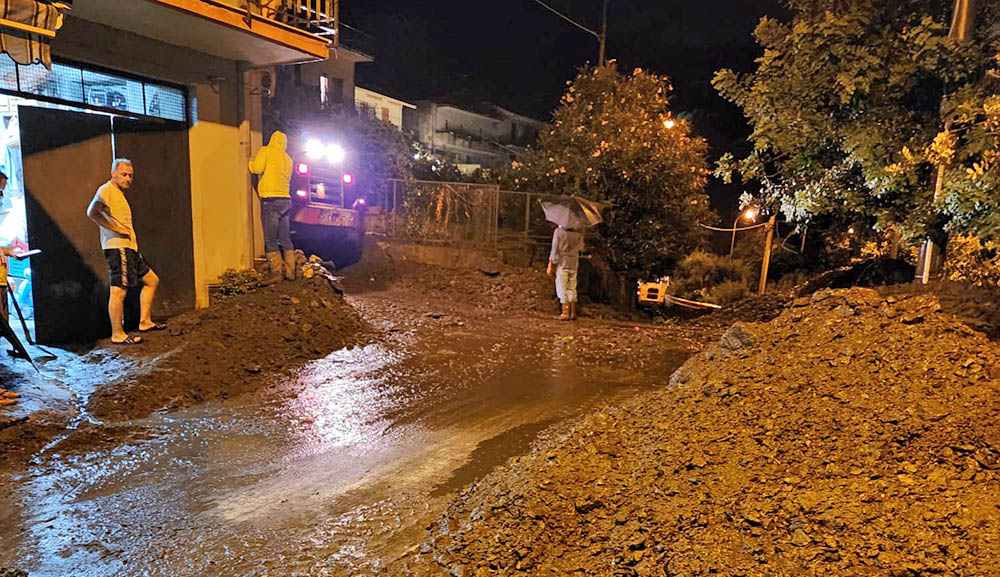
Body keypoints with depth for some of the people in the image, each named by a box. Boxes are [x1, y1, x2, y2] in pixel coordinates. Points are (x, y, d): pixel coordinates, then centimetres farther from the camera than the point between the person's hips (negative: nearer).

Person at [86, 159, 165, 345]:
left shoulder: (119, 193, 24)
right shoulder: (107, 190, -7)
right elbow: (92, 212, -23)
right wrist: (117, 229, -20)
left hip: (128, 248, 11)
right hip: (117, 247, -11)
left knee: (152, 280, 15)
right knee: (119, 290, -10)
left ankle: (145, 322, 19)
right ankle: (118, 334, -6)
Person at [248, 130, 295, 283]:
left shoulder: (266, 151, 0)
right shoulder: (288, 158, 18)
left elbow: (257, 168, -10)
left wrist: (252, 161, 10)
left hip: (271, 200, -6)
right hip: (286, 200, 6)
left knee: (270, 239, -5)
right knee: (285, 238, 9)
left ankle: (276, 272, -8)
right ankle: (290, 272, 10)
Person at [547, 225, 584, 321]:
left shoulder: (559, 231, -12)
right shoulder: (578, 233, 0)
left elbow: (555, 249, -11)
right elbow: (581, 247, 12)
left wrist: (550, 266, -6)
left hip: (562, 263, -4)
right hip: (574, 264, 4)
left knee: (562, 288, 2)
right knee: (572, 288, 13)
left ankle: (566, 313, 0)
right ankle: (573, 313, 14)